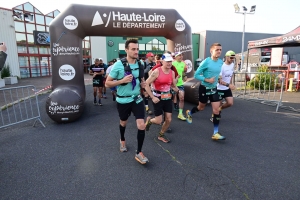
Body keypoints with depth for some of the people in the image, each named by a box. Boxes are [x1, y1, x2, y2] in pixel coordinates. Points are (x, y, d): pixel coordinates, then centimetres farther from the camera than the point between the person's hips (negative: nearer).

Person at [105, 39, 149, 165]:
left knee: (141, 126, -7)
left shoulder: (140, 64, -2)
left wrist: (143, 83, -5)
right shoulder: (118, 65, -16)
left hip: (137, 99, 3)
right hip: (123, 100, -2)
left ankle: (139, 153, 12)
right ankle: (122, 140, 53)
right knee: (123, 122, 21)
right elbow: (107, 83, -11)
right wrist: (122, 81, -26)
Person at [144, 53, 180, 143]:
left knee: (168, 120, 6)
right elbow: (146, 84, -16)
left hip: (168, 98, 6)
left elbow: (174, 86, 13)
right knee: (159, 121, -2)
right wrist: (153, 97, -19)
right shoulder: (157, 71, -16)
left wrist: (179, 91, -8)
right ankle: (149, 120, 34)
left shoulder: (172, 72, 2)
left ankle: (161, 135, 30)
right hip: (158, 98, -5)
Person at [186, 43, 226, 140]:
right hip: (204, 88, -5)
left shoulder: (221, 62, 1)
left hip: (214, 89, 5)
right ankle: (189, 113, 48)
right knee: (201, 107, 14)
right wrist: (207, 80, -24)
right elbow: (196, 75, -16)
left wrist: (218, 79, 7)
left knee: (216, 110, -2)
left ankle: (215, 133, 6)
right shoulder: (206, 61, -18)